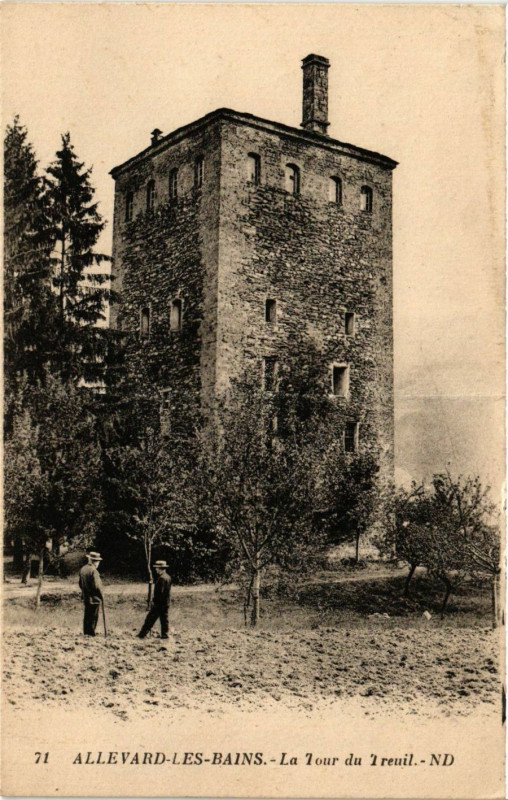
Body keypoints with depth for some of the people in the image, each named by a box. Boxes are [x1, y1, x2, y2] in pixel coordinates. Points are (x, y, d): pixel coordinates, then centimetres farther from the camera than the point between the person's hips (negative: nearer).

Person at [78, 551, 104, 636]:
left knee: (87, 615, 15)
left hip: (85, 597, 8)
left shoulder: (82, 569, 6)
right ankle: (91, 633, 0)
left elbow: (80, 584, 15)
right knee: (93, 616, -1)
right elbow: (97, 586, -20)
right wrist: (101, 596, -9)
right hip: (94, 598, -8)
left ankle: (86, 632, 19)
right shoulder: (93, 570, -19)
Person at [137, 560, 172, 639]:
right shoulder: (168, 577, 11)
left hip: (159, 603, -9)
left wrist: (154, 601, -17)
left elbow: (159, 592, -23)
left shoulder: (161, 578, -19)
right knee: (164, 619, 10)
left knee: (150, 619, -2)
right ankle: (164, 635, 10)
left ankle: (142, 635, 3)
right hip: (166, 603, 9)